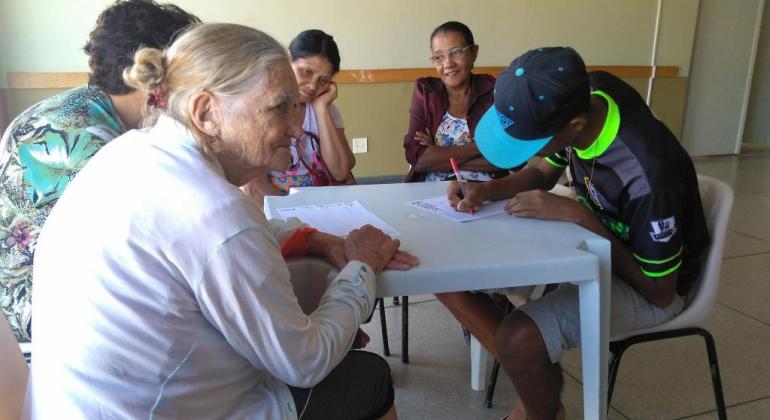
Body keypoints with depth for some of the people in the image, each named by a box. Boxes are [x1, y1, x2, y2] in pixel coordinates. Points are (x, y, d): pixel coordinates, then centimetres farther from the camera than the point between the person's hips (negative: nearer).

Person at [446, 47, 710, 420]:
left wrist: (577, 215, -30)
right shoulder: (582, 95, -16)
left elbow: (660, 293, -22)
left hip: (646, 282, -7)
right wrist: (485, 190, -16)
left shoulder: (648, 177, -36)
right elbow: (542, 173, 3)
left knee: (519, 340, -30)